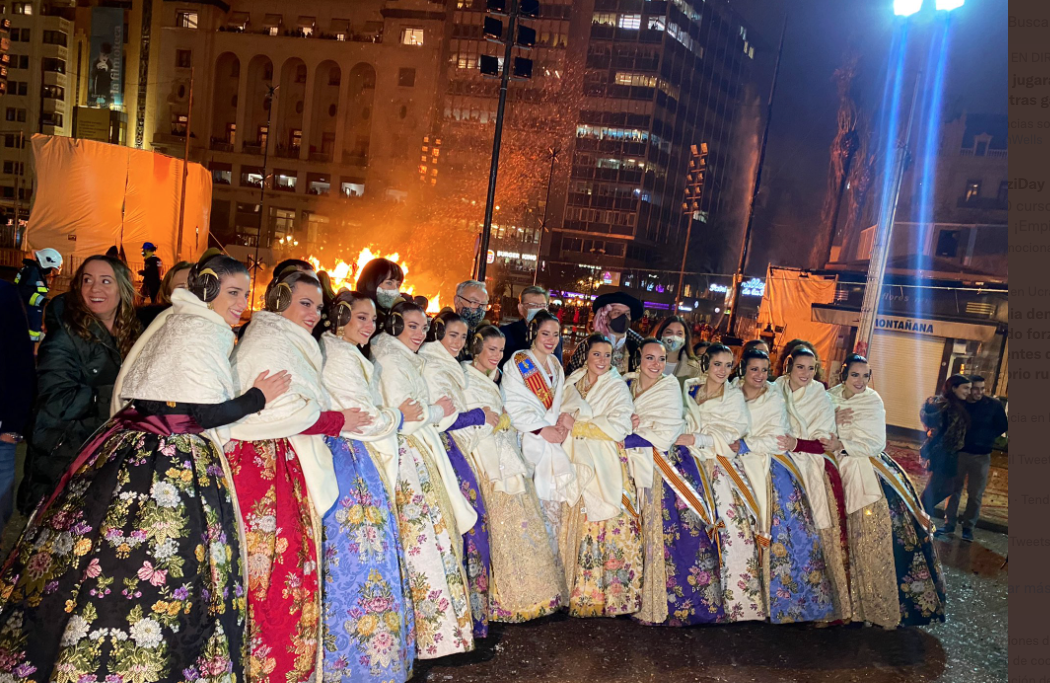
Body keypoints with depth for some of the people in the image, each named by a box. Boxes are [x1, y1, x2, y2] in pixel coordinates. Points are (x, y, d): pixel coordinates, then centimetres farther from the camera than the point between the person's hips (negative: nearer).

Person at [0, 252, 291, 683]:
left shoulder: (175, 321, 17)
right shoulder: (204, 330, -11)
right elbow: (204, 413, -17)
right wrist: (258, 397, -5)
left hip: (134, 453, 9)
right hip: (176, 468, -9)